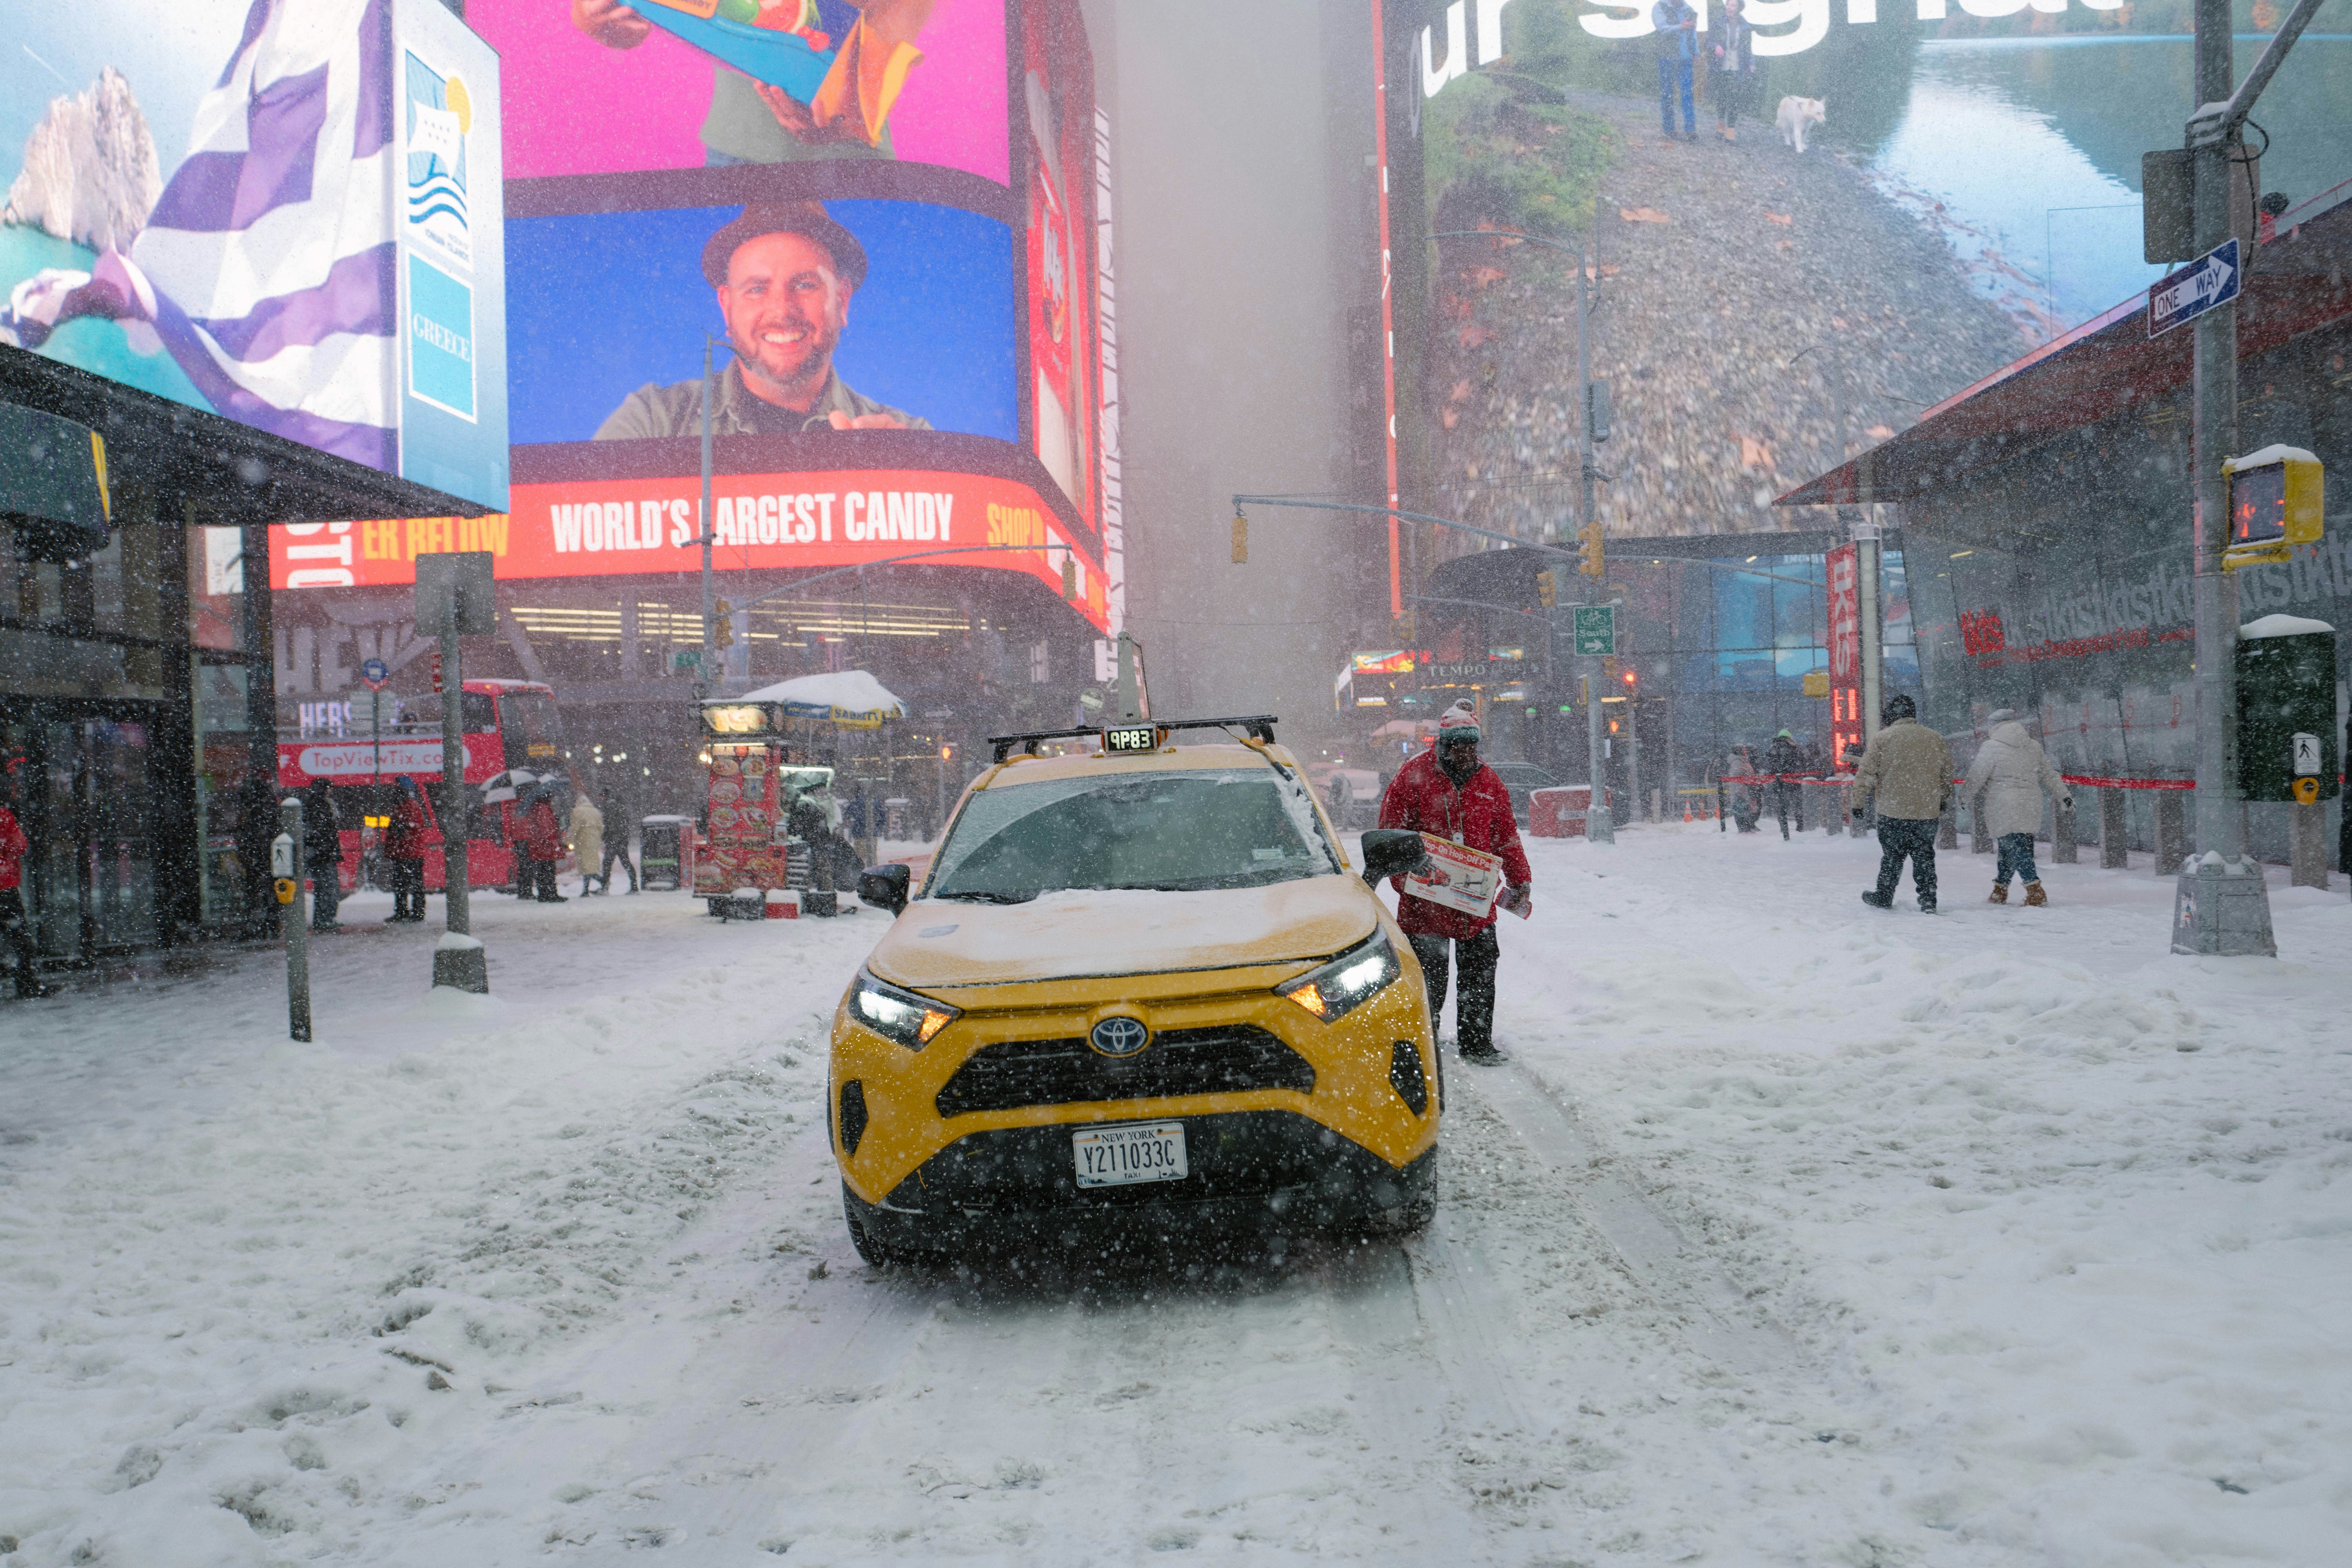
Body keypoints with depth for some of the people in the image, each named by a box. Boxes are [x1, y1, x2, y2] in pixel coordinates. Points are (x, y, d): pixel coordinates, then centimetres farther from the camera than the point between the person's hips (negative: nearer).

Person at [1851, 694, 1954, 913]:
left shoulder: (1882, 738, -6)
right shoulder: (1935, 739, 6)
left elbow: (1867, 772, -6)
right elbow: (1947, 776, 14)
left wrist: (1861, 790, 10)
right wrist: (1942, 801, 27)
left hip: (1893, 811, -3)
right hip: (1928, 812, 3)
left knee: (1892, 855, 9)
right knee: (1925, 856, 11)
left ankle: (1883, 897, 20)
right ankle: (1928, 900, 8)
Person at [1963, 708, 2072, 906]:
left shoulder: (1991, 747, -7)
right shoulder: (2033, 746, 10)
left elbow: (1976, 777, -3)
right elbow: (2048, 774, 18)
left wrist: (1966, 797, 13)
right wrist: (2063, 796, 26)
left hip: (2004, 808, -6)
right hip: (2030, 806, 6)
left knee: (2016, 849, -7)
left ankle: (2035, 891, -17)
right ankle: (2000, 891, 23)